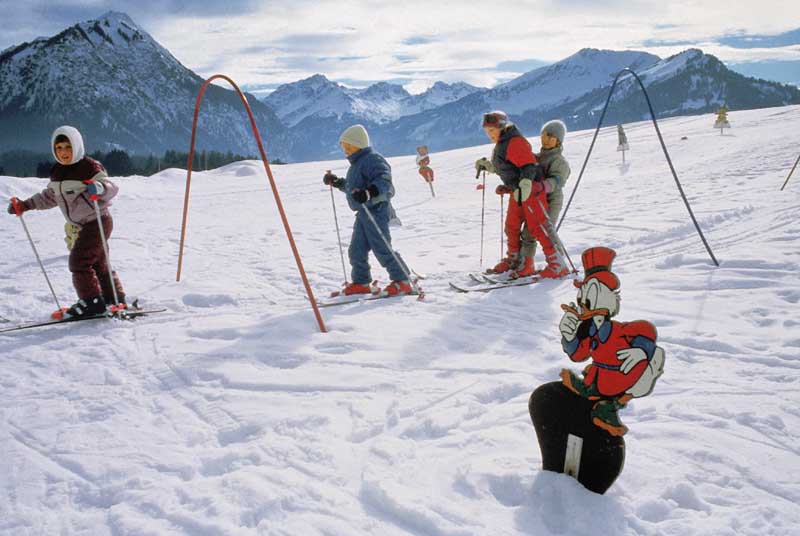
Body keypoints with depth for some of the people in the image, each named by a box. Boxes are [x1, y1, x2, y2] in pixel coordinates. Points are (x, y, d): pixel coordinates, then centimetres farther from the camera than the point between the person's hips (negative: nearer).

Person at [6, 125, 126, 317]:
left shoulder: (89, 167, -16)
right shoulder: (57, 172, 8)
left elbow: (111, 188, -24)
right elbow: (49, 197, 21)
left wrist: (99, 187, -45)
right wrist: (24, 205, 16)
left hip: (98, 221, -8)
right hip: (84, 225, 8)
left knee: (79, 260, -11)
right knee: (98, 263, 14)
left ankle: (92, 301, -2)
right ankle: (114, 299, 24)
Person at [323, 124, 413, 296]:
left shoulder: (372, 159, -13)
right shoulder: (357, 163, 19)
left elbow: (384, 182, -28)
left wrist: (368, 193, -42)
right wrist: (337, 182, 33)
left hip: (375, 210, -10)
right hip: (363, 212, 10)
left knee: (381, 248, -9)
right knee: (356, 250, 10)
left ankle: (402, 282, -1)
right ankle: (361, 283, 21)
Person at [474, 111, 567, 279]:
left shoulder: (515, 142, -15)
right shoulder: (500, 145, 16)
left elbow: (529, 164, -24)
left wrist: (526, 183, -37)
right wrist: (486, 165, 22)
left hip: (531, 188, -10)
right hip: (517, 191, 10)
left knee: (537, 226, -14)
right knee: (512, 226, 18)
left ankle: (557, 265, -12)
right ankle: (513, 260, 34)